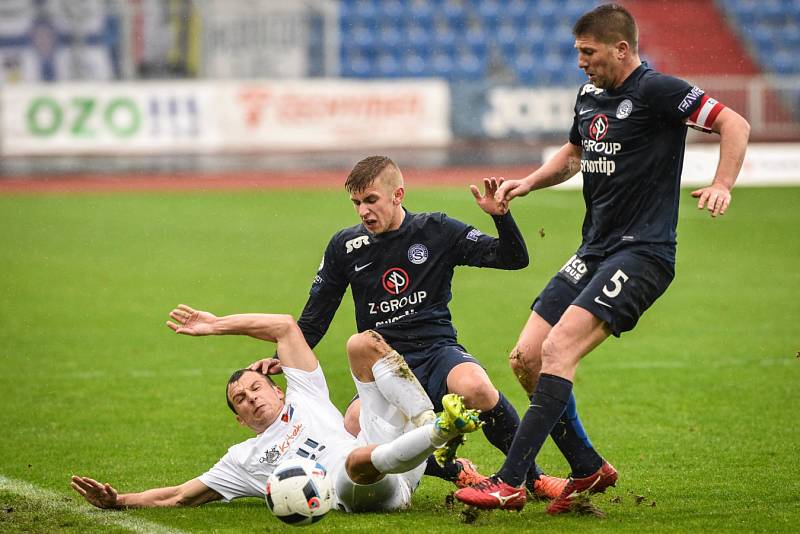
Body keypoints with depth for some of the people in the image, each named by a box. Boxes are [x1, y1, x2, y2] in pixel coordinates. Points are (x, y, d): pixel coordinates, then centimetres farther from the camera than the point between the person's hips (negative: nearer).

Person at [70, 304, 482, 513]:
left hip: (396, 475, 3)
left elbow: (285, 327, 27)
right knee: (360, 457, -44)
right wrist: (120, 501, 19)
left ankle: (427, 420, -25)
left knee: (362, 344, -6)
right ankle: (443, 430, -45)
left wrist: (218, 325, 26)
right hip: (357, 493, -3)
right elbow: (179, 496, 30)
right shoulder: (243, 459, 32)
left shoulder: (303, 398, 32)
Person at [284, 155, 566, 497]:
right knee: (353, 428, -31)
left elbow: (514, 258, 3)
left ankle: (532, 477, -18)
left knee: (474, 386, -39)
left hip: (437, 350, -2)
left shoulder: (436, 230, 3)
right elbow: (314, 318, 17)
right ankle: (456, 472, -10)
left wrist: (500, 215, -15)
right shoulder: (344, 247, 8)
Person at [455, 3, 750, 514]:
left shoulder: (656, 90, -11)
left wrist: (722, 186, -26)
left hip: (643, 251, -9)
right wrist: (528, 182, 16)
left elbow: (734, 123, -13)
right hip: (595, 251, 9)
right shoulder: (589, 96, 14)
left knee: (558, 350, -22)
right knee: (526, 358, 1)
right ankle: (589, 469, 15)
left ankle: (510, 482, -22)